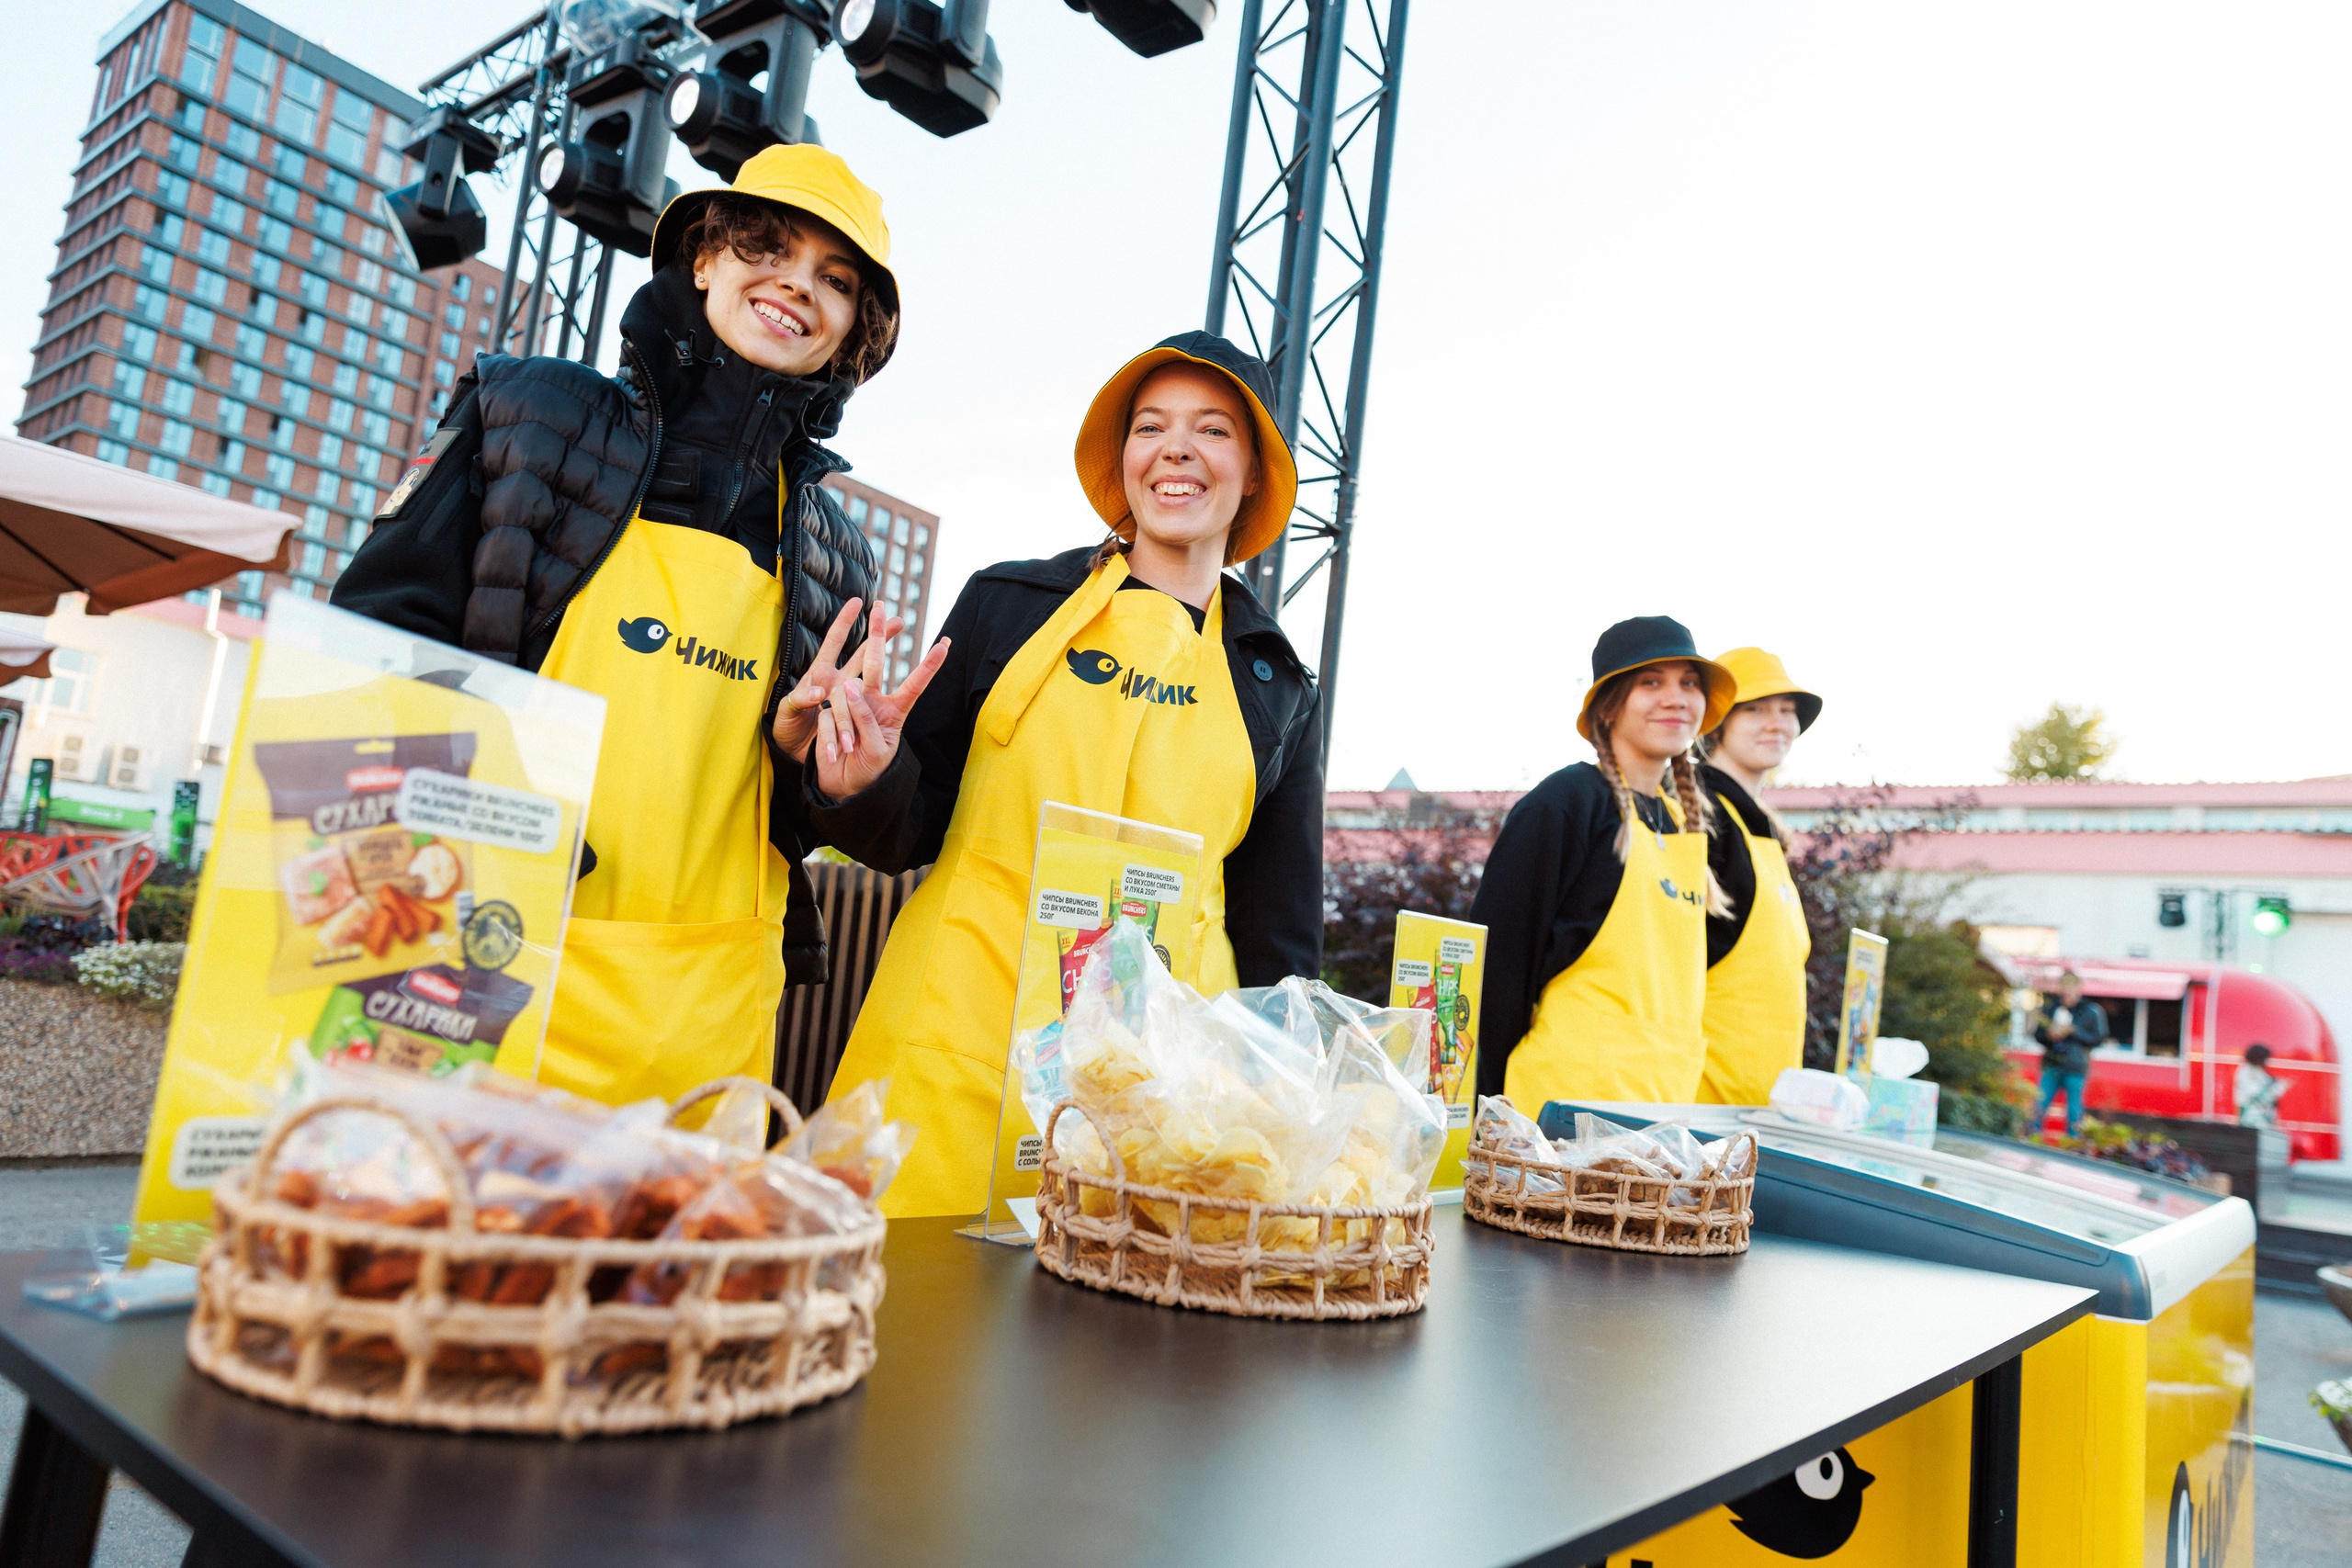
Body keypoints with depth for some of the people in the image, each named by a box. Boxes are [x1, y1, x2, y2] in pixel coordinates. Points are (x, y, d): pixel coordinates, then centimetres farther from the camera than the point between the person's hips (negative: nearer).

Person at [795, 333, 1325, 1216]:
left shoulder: (1278, 688, 9)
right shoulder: (1008, 604, 6)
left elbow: (1280, 936, 13)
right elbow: (909, 835, 9)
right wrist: (862, 789, -12)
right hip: (958, 1051, 0)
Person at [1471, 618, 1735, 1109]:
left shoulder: (1687, 821, 13)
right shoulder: (1564, 804, -10)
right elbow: (1497, 956, -12)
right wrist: (1496, 1101, -12)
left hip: (1664, 1105, 7)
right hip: (1568, 1102, -7)